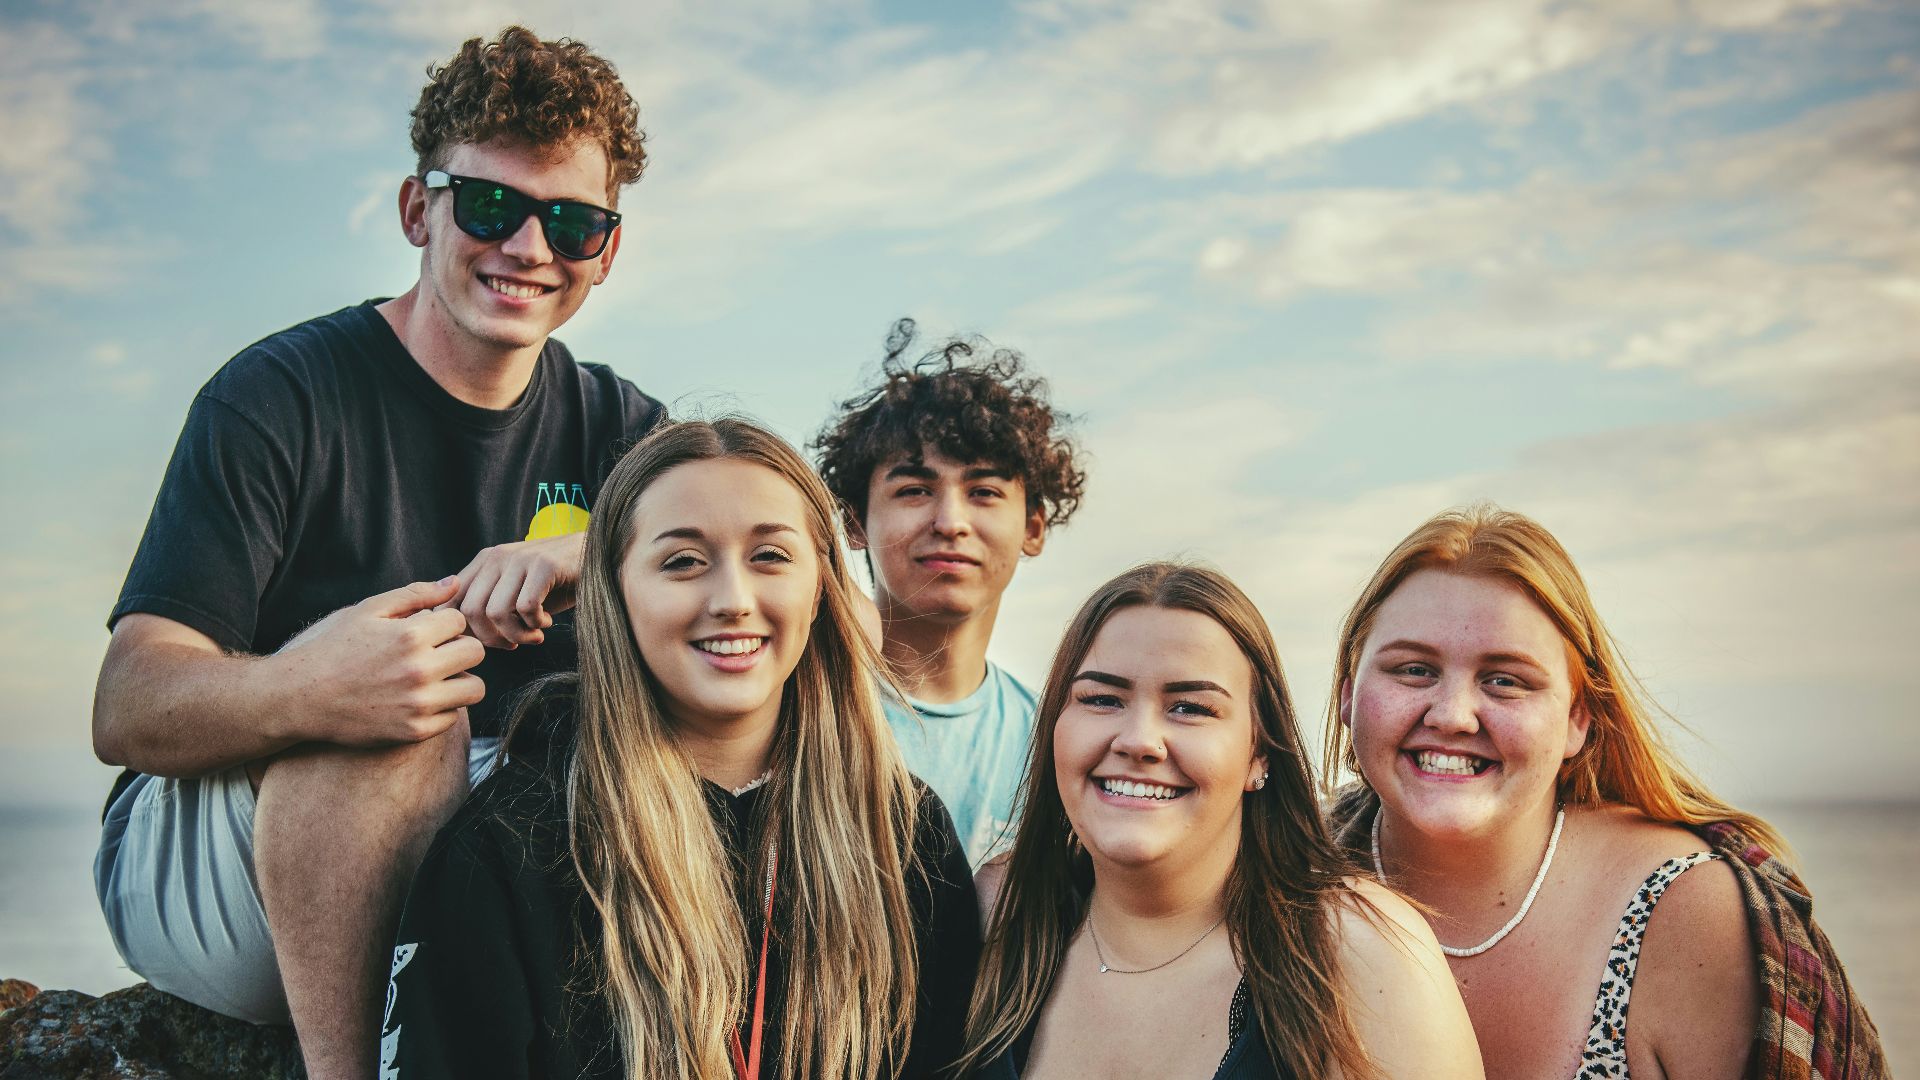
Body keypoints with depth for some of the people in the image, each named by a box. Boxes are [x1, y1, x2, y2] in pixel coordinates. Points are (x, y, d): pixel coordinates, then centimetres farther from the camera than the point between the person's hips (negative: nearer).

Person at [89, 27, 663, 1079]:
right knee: (399, 722, -34)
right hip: (190, 860, -4)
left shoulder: (613, 427, 5)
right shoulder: (280, 395, -10)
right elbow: (125, 709, -19)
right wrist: (299, 691, -43)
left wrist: (600, 558, -30)